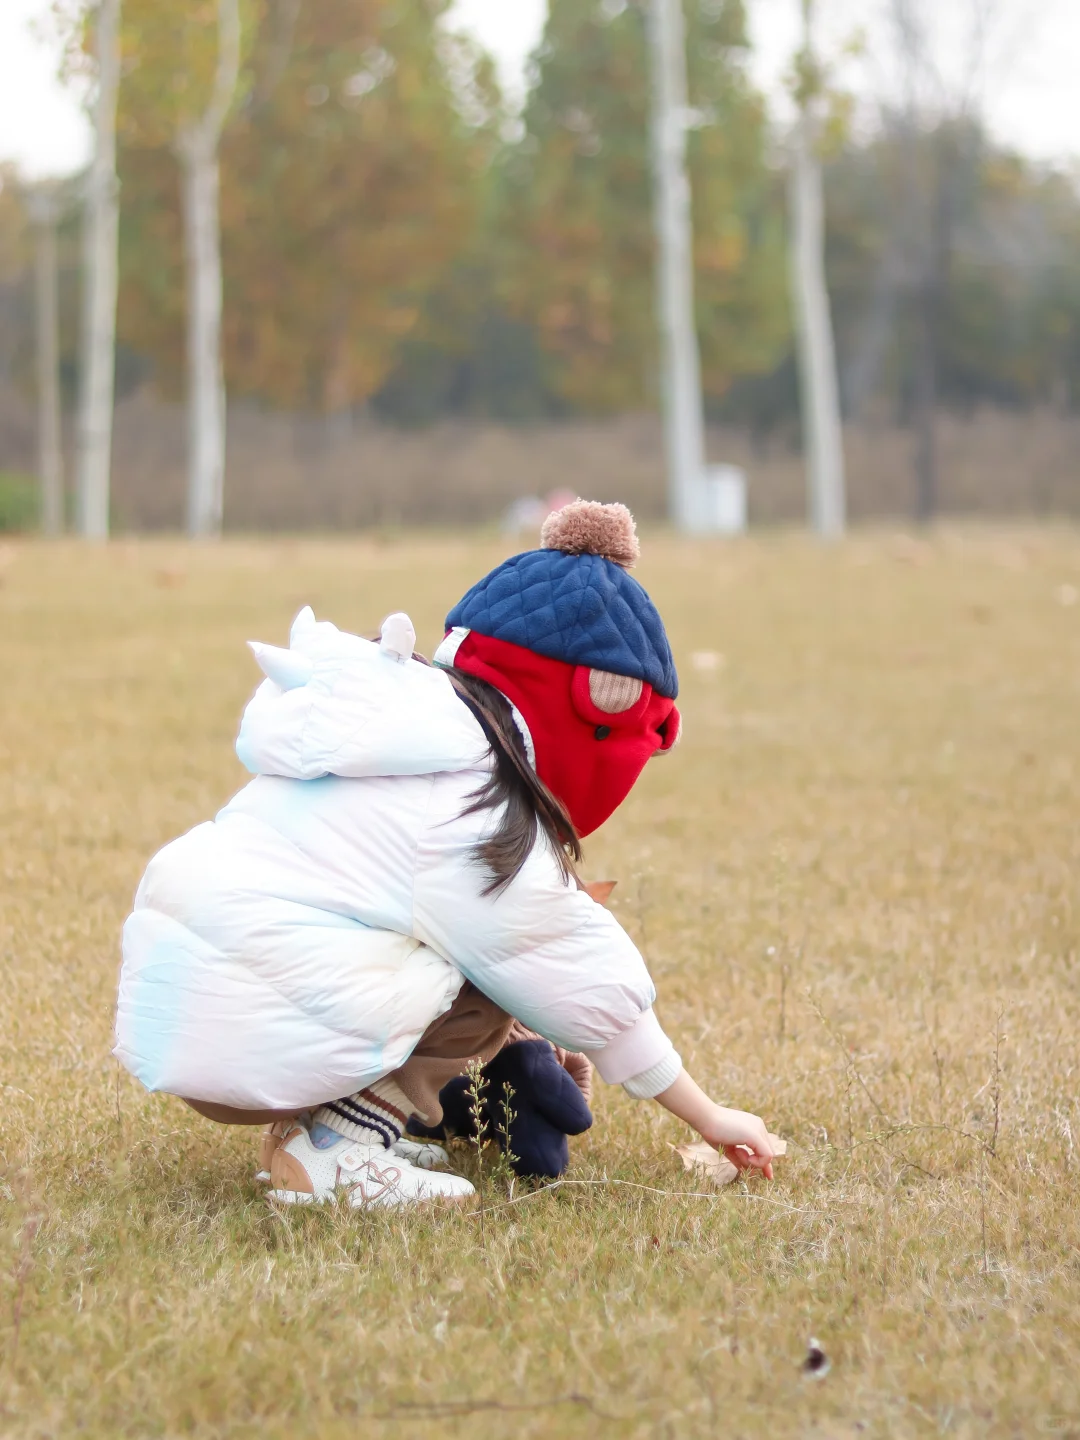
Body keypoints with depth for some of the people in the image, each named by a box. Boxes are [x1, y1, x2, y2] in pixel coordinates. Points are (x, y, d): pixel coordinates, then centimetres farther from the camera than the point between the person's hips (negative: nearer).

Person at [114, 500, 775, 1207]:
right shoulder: (482, 822, -13)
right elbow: (599, 995, -2)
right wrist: (711, 1119, 10)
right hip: (243, 1036, -9)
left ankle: (315, 1123, 7)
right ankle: (335, 1152, -8)